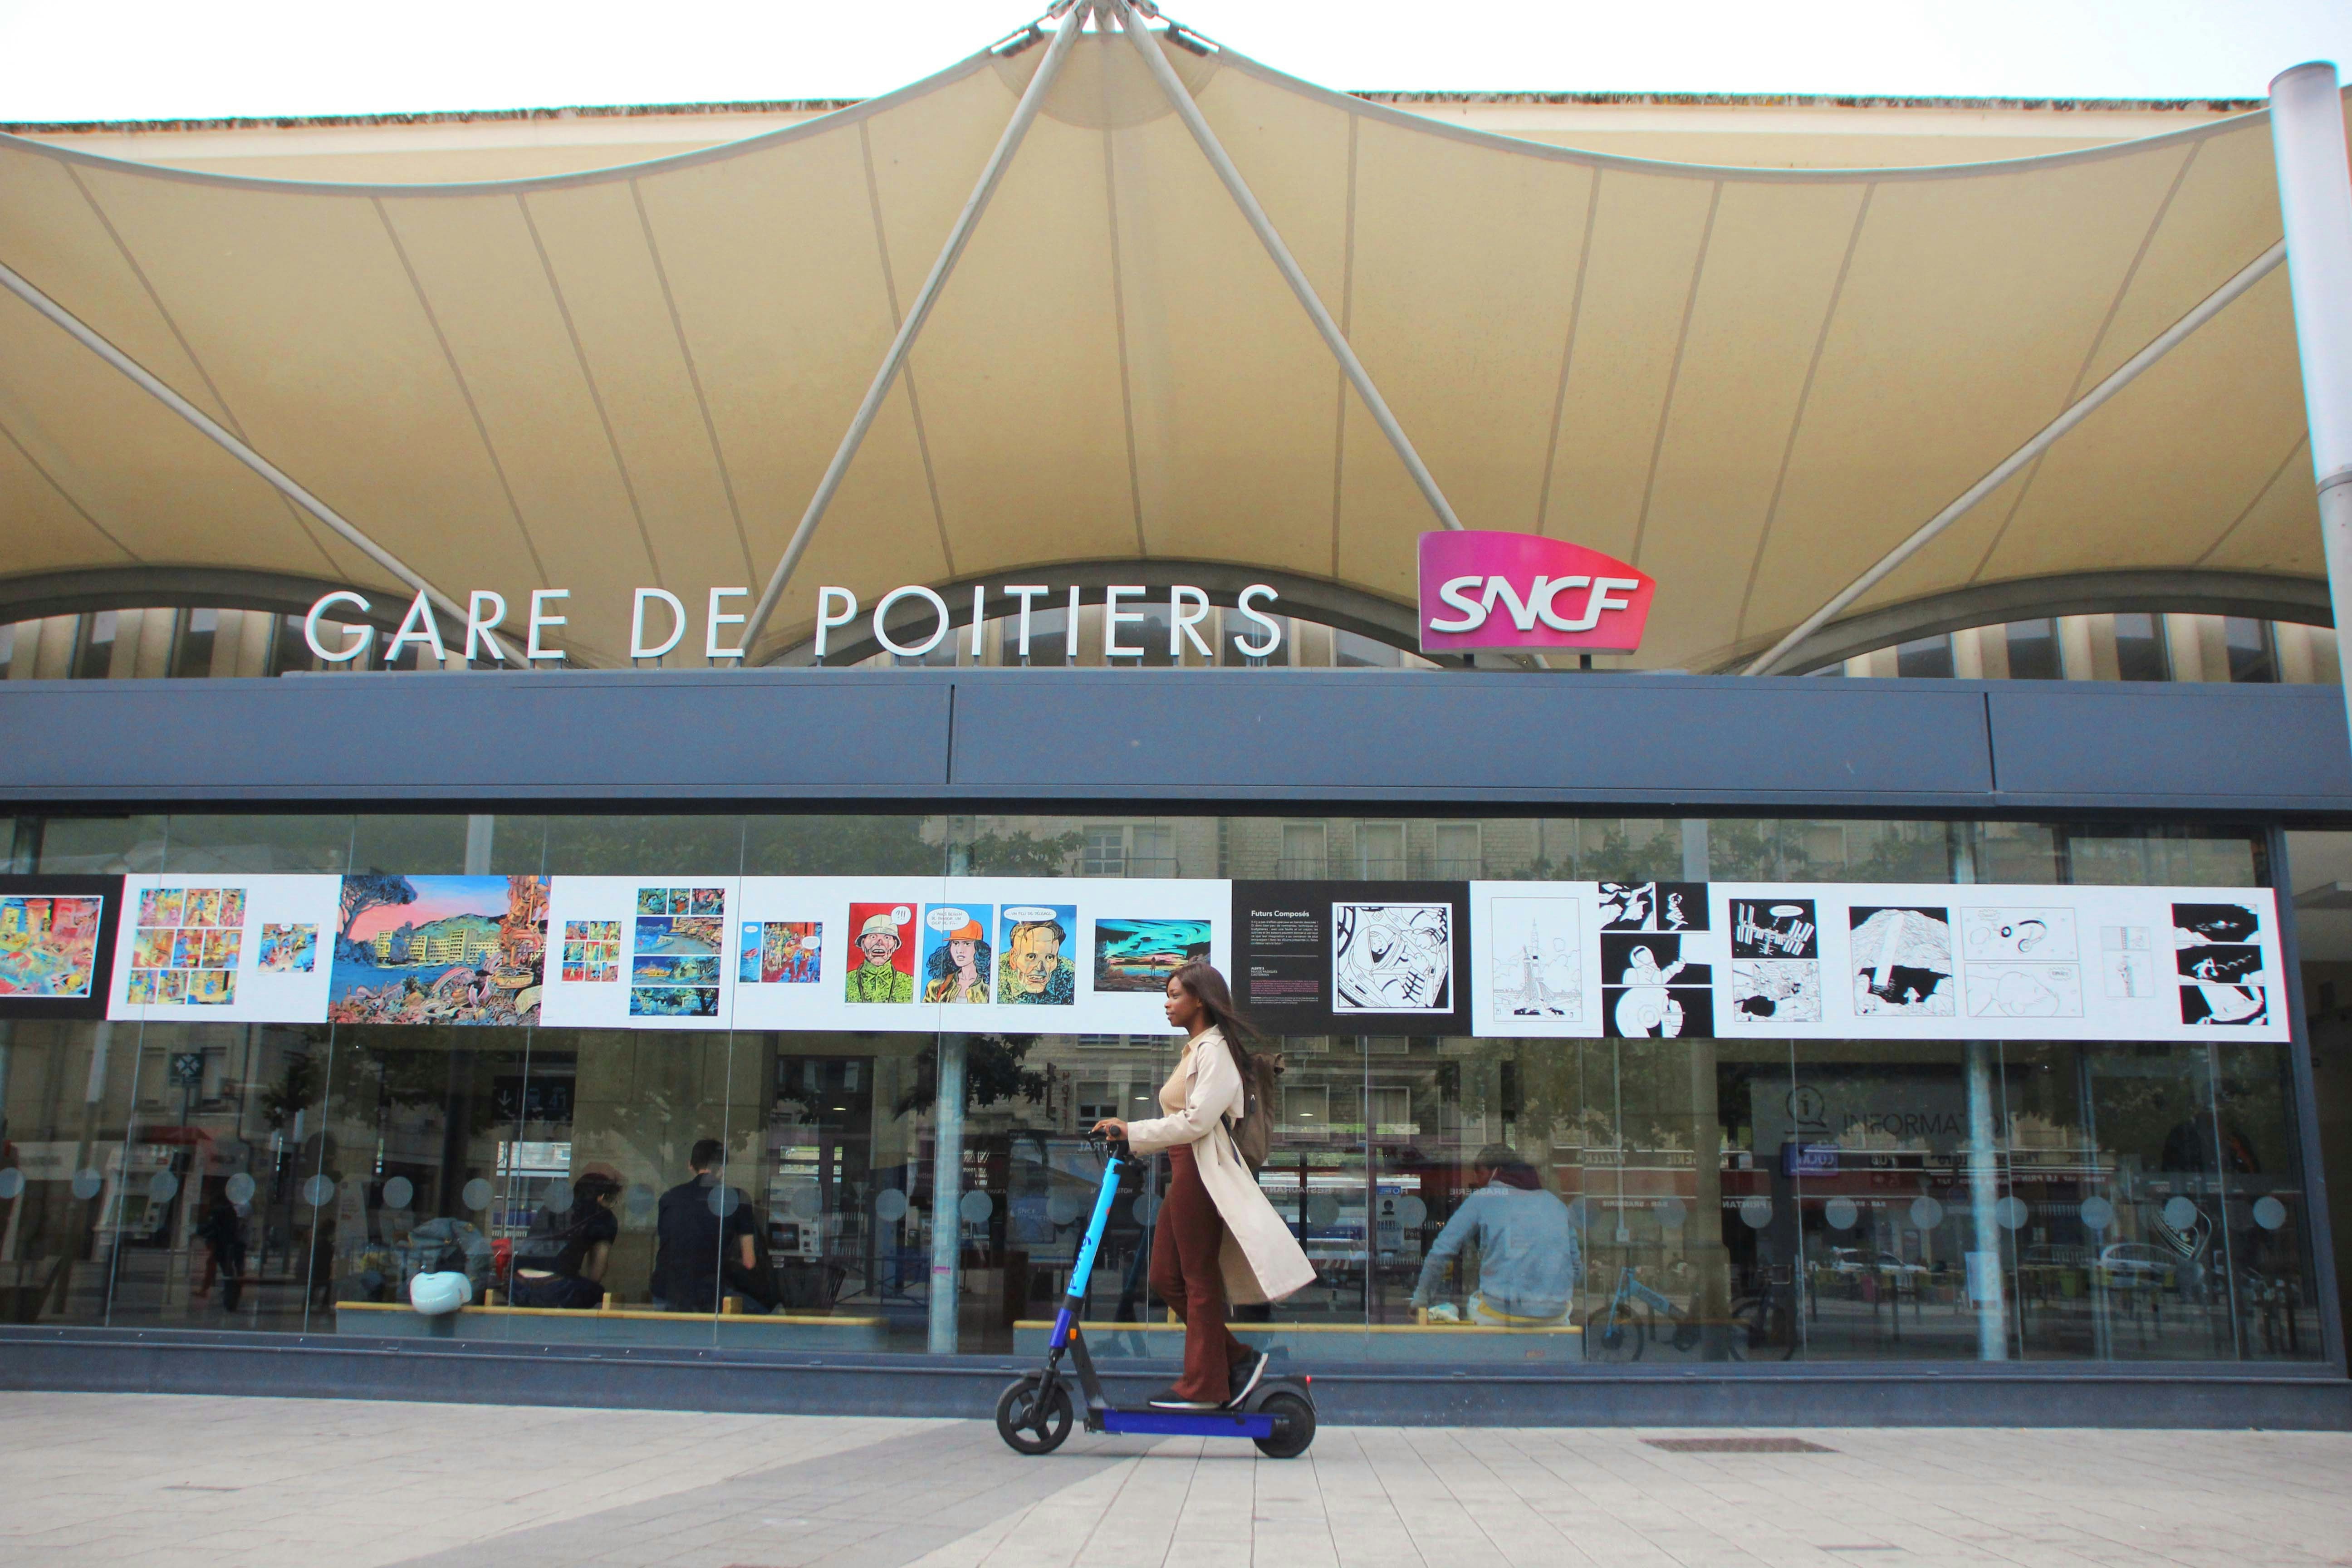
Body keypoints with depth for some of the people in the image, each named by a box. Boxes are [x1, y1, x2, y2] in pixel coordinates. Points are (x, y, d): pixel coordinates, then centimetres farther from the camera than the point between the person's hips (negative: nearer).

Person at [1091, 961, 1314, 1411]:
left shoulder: (1214, 1050, -10)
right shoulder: (1194, 1050, 20)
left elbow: (1197, 1120, -19)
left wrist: (1133, 1132, -17)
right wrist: (1131, 1138, 11)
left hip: (1202, 1170, -10)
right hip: (1184, 1171, 10)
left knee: (1199, 1279, -2)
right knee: (1166, 1277, 10)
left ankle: (1203, 1387, 7)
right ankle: (1237, 1358, 16)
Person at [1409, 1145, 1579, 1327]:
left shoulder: (1481, 1199, 6)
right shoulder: (1556, 1203, 16)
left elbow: (1441, 1252, 4)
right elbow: (1575, 1265, 16)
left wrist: (1421, 1297, 15)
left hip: (1501, 1314, -3)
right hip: (1554, 1316, 3)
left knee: (1474, 1301, 28)